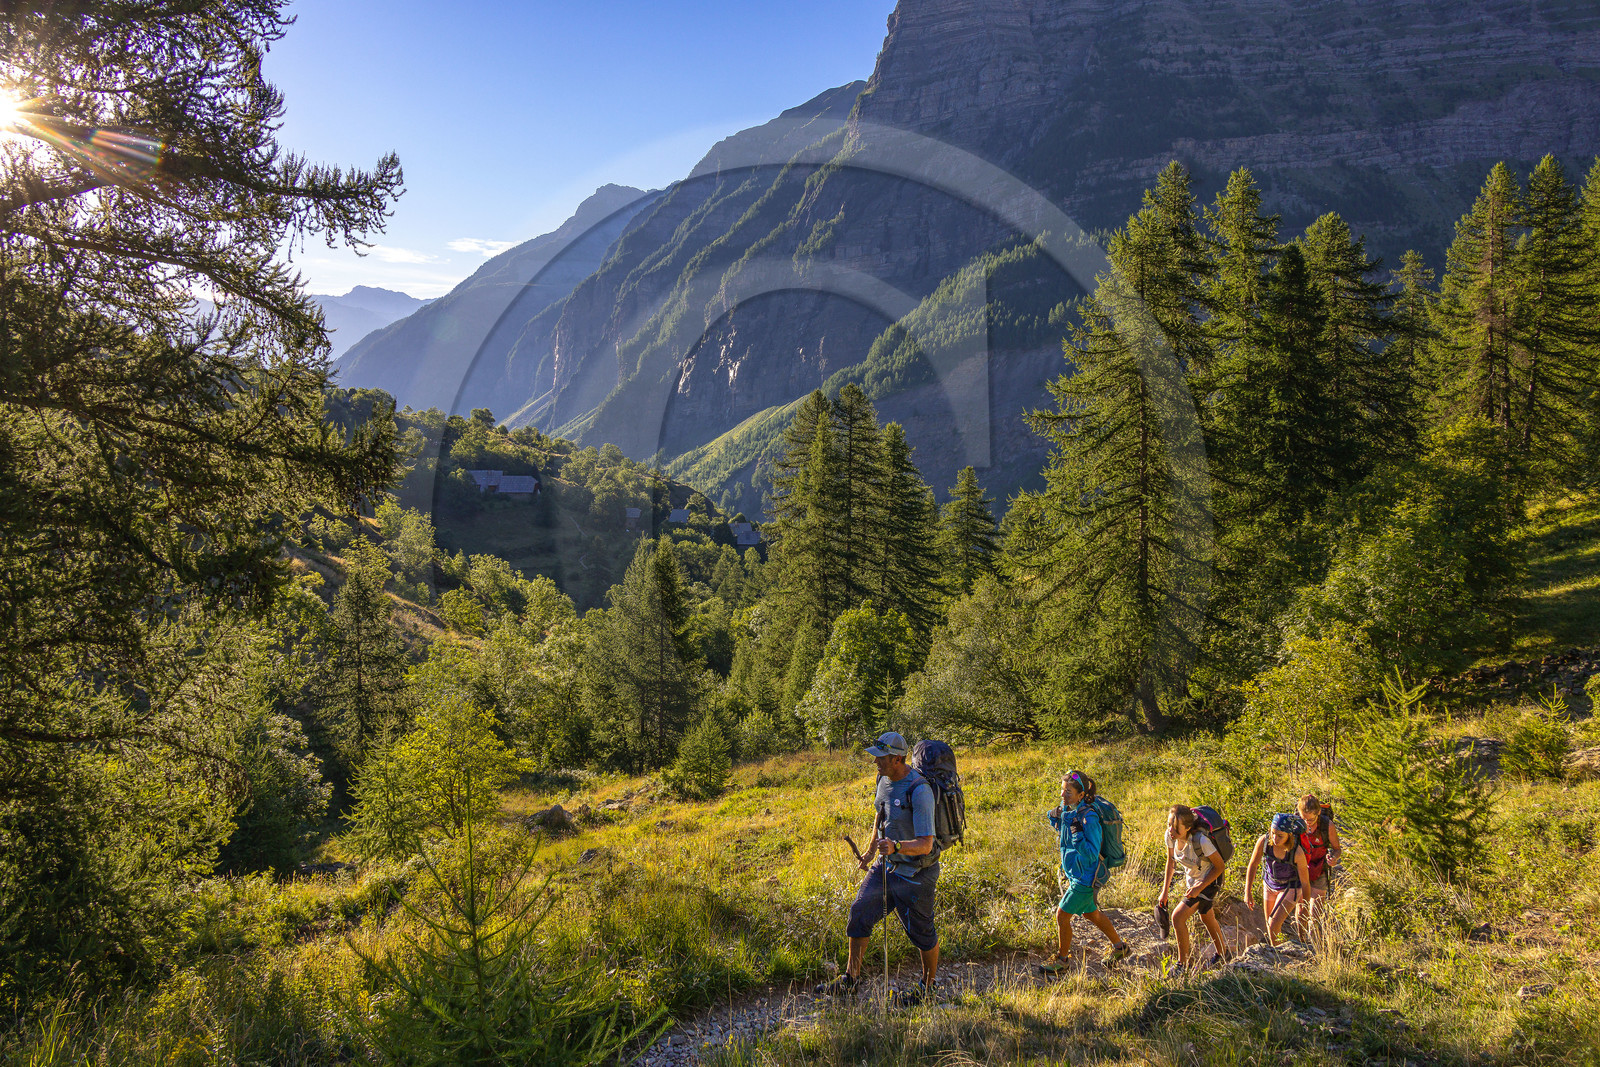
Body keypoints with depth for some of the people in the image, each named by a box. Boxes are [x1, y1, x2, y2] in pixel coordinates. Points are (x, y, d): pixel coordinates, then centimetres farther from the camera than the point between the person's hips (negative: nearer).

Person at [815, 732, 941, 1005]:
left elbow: (925, 844, -30)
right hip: (886, 866, 8)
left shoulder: (919, 790, -27)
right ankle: (850, 978, 21)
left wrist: (896, 846, -46)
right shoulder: (884, 780, -1)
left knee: (921, 932, 7)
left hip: (915, 872, -7)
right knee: (859, 914, 7)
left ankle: (928, 986, 30)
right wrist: (871, 850, 26)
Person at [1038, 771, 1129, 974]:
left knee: (1062, 915, -2)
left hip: (1086, 877, -9)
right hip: (1073, 873, 9)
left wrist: (1078, 835, -37)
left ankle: (1061, 960, 16)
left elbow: (1092, 854, -26)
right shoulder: (1067, 809, -3)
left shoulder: (1089, 818, -27)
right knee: (1091, 914, 24)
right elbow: (1065, 835, 17)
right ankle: (1119, 946, 43)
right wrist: (1055, 819, -1)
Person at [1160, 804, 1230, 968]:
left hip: (1209, 881, -7)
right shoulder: (1170, 836, -19)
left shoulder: (1201, 840, -36)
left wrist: (1199, 888, -24)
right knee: (1206, 917, 27)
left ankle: (1183, 963, 0)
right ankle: (1223, 953, 52)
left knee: (1178, 916, -15)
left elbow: (1219, 866, -21)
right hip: (1191, 879, 7)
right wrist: (1165, 891, 0)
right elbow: (1170, 862, -1)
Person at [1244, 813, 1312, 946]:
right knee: (1270, 926, 16)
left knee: (1273, 925, -13)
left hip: (1290, 888, -4)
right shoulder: (1264, 840, -25)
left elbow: (1305, 881, -17)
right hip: (1269, 885, 4)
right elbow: (1253, 865, -11)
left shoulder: (1297, 853, -32)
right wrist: (1247, 892, -12)